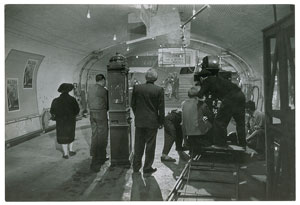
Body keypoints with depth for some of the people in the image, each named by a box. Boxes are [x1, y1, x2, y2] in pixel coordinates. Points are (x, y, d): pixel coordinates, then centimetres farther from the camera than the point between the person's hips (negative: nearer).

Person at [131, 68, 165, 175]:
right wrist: (161, 122, 3)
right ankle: (147, 168, 15)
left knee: (138, 144, 13)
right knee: (150, 145, 8)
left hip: (139, 121, 3)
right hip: (152, 122, -3)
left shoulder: (137, 88, -2)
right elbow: (161, 108, -7)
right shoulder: (159, 90, -9)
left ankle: (136, 166, 23)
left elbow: (133, 104, 4)